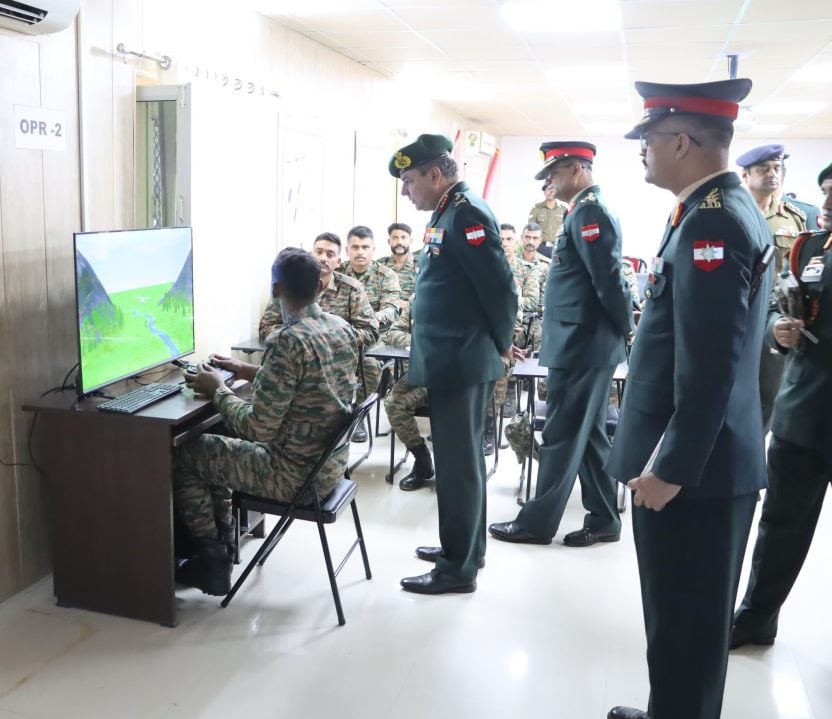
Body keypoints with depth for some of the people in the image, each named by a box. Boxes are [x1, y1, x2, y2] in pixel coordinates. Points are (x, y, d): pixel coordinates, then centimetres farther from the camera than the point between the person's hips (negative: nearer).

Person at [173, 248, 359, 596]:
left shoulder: (286, 341, -26)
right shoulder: (343, 328, 0)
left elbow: (257, 429, -23)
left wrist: (218, 389, -7)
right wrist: (249, 372, 14)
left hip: (297, 473, -8)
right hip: (331, 462, 8)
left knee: (181, 455, 9)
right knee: (215, 443, 24)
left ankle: (212, 560, 18)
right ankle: (223, 539, 30)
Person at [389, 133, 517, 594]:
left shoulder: (467, 214, -17)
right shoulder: (447, 212, 13)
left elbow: (500, 289, -19)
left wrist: (499, 347, -6)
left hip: (461, 364, -10)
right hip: (452, 361, 10)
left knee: (456, 464, 0)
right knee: (462, 459, 19)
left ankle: (458, 568, 13)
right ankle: (466, 546, 34)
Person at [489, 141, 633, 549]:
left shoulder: (587, 212, -14)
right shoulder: (589, 210, 17)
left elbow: (609, 279, -20)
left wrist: (625, 328, -9)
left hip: (580, 346, -10)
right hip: (586, 344, 10)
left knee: (561, 436, -1)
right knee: (588, 434, 14)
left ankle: (537, 523, 10)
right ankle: (604, 519, 22)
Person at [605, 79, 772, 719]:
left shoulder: (711, 222, -20)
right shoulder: (729, 209, 12)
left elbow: (709, 369, -25)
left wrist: (670, 466, -19)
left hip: (691, 465, -10)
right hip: (706, 456, 10)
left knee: (684, 624, 5)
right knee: (688, 616, 22)